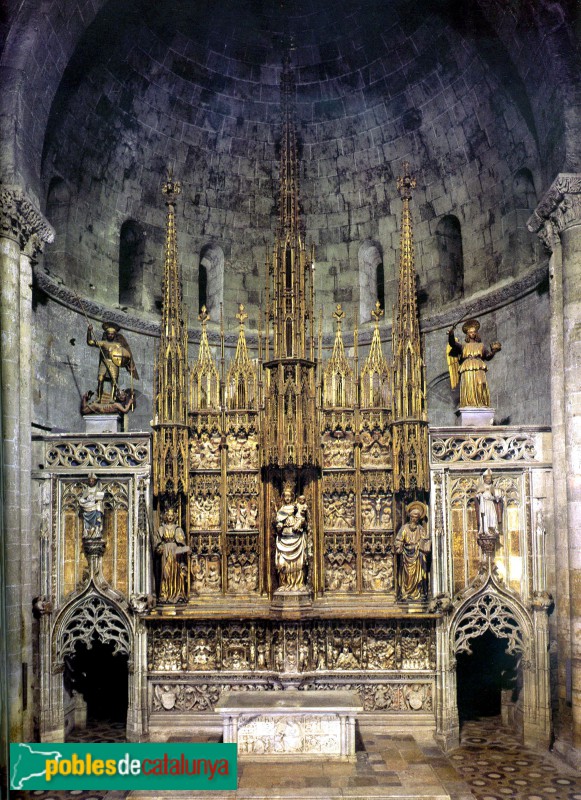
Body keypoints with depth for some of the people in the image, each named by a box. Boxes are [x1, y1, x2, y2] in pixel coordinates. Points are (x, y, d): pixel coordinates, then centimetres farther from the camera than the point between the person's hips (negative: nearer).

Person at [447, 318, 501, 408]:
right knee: (468, 386, -16)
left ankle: (481, 404, -22)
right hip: (467, 369, 0)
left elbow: (488, 356, 13)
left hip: (479, 369, 0)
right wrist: (451, 335, -13)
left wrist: (493, 351, -7)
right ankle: (468, 404, -20)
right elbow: (452, 344, 5)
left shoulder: (481, 345, 24)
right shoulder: (463, 346, 22)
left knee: (480, 384, -19)